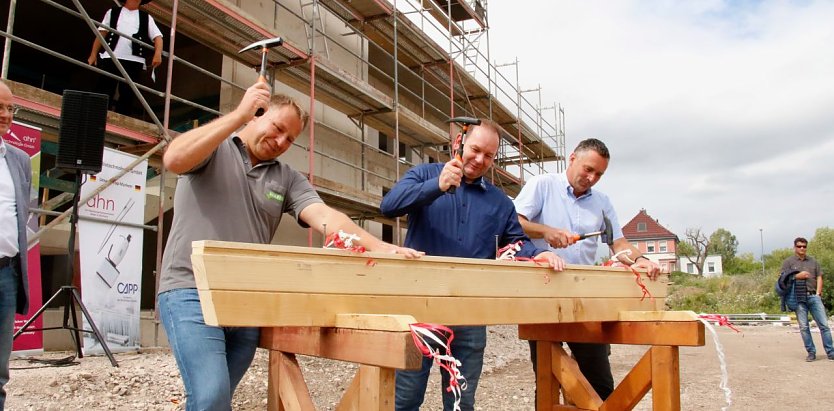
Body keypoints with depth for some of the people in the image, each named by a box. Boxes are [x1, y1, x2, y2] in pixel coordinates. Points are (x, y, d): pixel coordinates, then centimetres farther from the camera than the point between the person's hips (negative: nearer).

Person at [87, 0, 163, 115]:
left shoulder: (146, 17, 17)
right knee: (103, 92, -2)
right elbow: (102, 33, 14)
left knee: (127, 94, -2)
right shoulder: (112, 12, 17)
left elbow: (157, 36, 6)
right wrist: (93, 54, 6)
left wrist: (158, 54, -12)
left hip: (134, 60, 0)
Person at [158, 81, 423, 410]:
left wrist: (378, 246, -20)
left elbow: (325, 217, -4)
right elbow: (174, 159, -20)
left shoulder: (288, 179, 9)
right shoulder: (212, 148, 2)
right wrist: (239, 115, -19)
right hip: (191, 292, -4)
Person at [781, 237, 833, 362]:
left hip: (813, 296, 2)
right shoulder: (788, 262, 7)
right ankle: (811, 353, 6)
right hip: (798, 298, -2)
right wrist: (797, 276, -13)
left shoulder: (813, 261, 17)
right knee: (803, 327, -1)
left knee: (824, 325, -2)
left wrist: (818, 293, 2)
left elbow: (819, 277, 13)